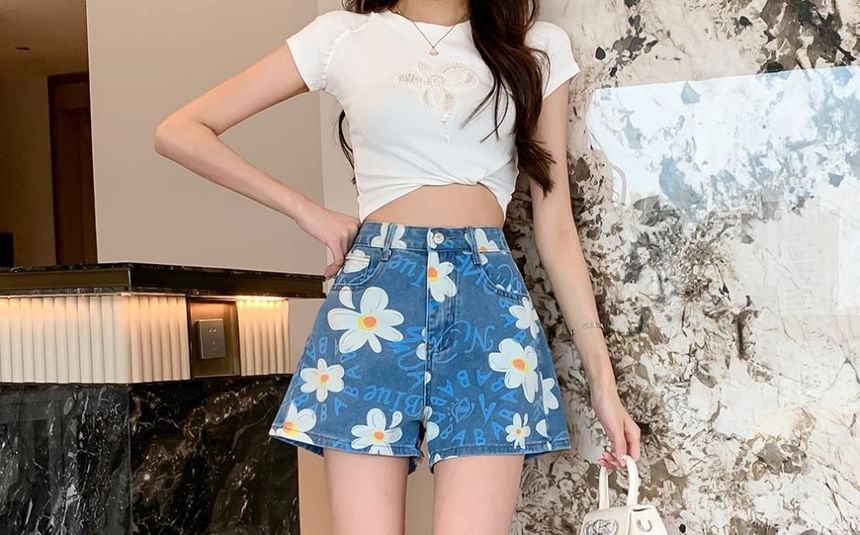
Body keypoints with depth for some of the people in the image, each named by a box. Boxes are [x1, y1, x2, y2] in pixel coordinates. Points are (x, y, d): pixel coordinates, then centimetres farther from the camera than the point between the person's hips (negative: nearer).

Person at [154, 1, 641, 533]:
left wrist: (602, 376, 6)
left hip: (490, 297, 1)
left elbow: (556, 229, 12)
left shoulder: (539, 46, 14)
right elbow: (180, 132, 8)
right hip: (374, 291, 0)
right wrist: (307, 211, 2)